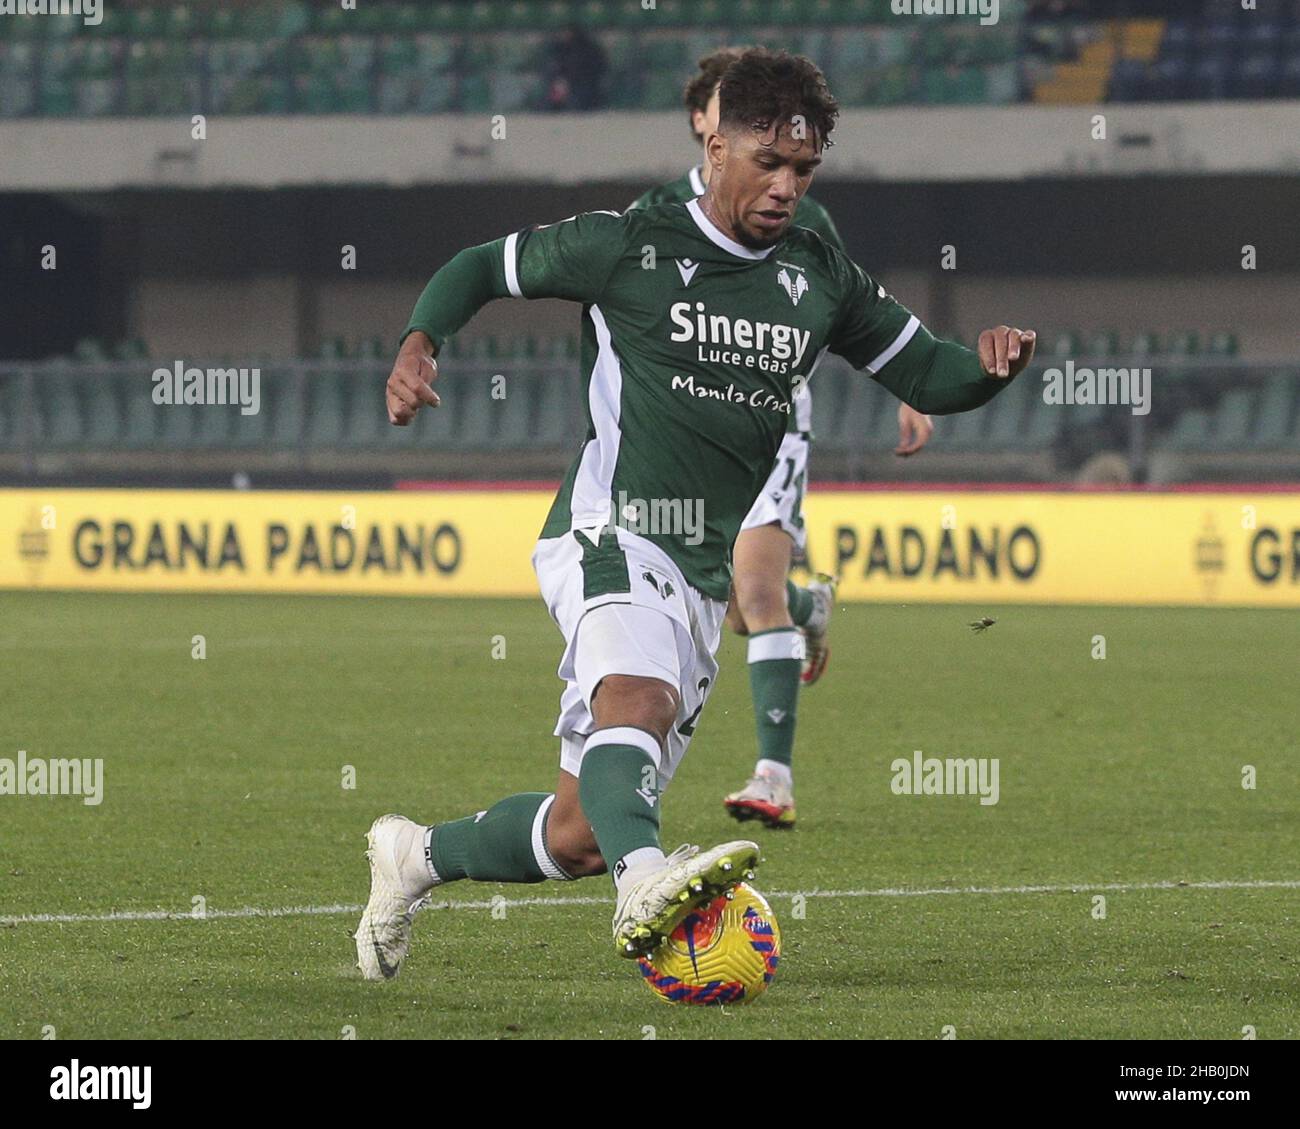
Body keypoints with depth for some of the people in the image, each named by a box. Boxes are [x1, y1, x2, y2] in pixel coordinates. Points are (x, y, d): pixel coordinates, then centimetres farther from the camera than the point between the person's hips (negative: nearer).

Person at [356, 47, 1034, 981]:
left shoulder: (822, 281, 12)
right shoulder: (629, 247, -1)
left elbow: (929, 378, 16)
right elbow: (482, 267, 10)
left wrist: (992, 364, -7)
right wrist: (419, 344, -10)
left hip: (704, 578, 6)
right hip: (611, 538, -6)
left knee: (583, 834, 7)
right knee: (636, 698, -39)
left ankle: (414, 855, 32)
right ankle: (647, 885, -64)